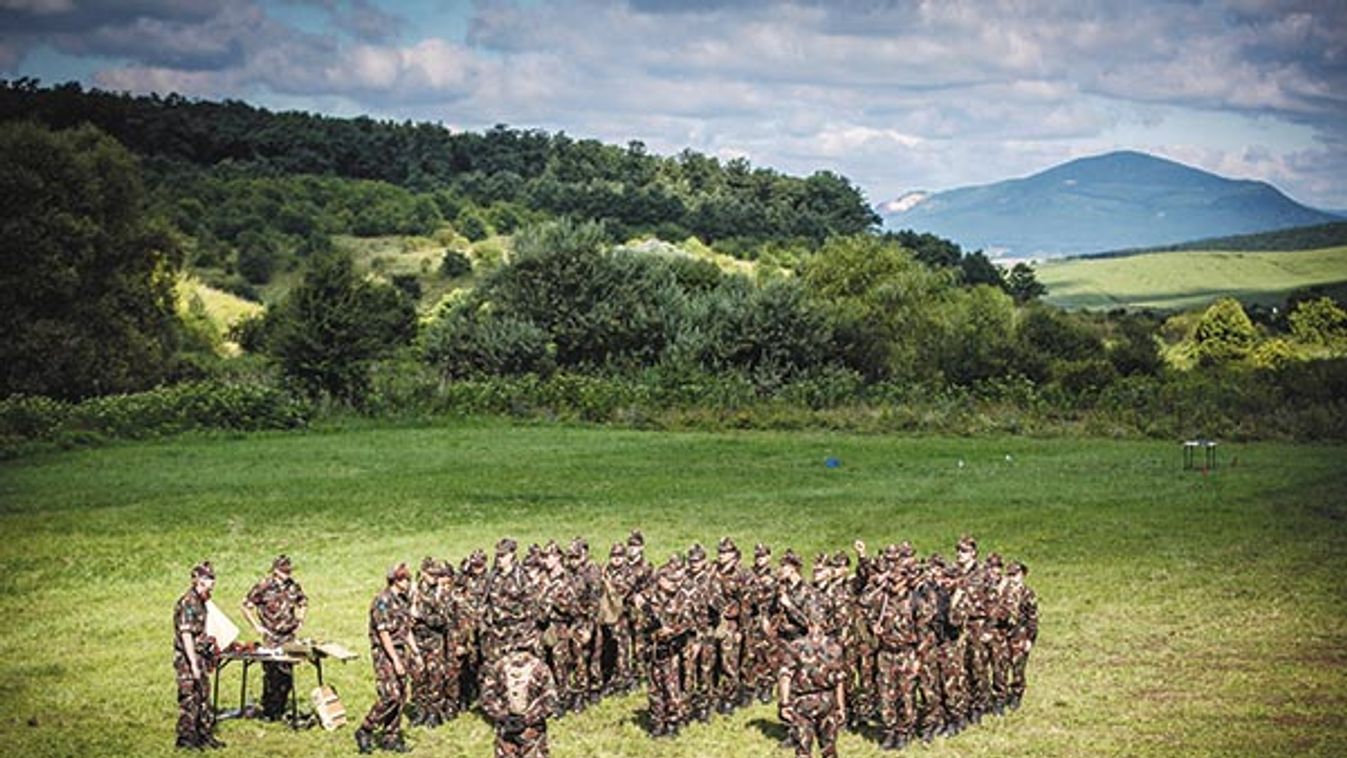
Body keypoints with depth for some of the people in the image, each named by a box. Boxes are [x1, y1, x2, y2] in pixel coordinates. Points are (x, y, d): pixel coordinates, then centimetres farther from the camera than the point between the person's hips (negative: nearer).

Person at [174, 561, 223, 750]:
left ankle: (205, 735, 23)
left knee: (204, 698, 15)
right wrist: (194, 665, -24)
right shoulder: (187, 604, -18)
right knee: (189, 700, -3)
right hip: (187, 660, -9)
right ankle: (185, 738, 5)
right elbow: (186, 636, -22)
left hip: (201, 658, 9)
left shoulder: (201, 602, 11)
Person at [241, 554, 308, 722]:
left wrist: (300, 619, 9)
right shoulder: (264, 586, -9)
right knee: (272, 675, -6)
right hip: (271, 637, -5)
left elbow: (303, 603, 25)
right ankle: (268, 712, 5)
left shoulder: (293, 586, 6)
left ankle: (280, 710, 16)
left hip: (289, 636, 5)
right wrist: (257, 626, -8)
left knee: (287, 676, 5)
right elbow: (246, 606, -4)